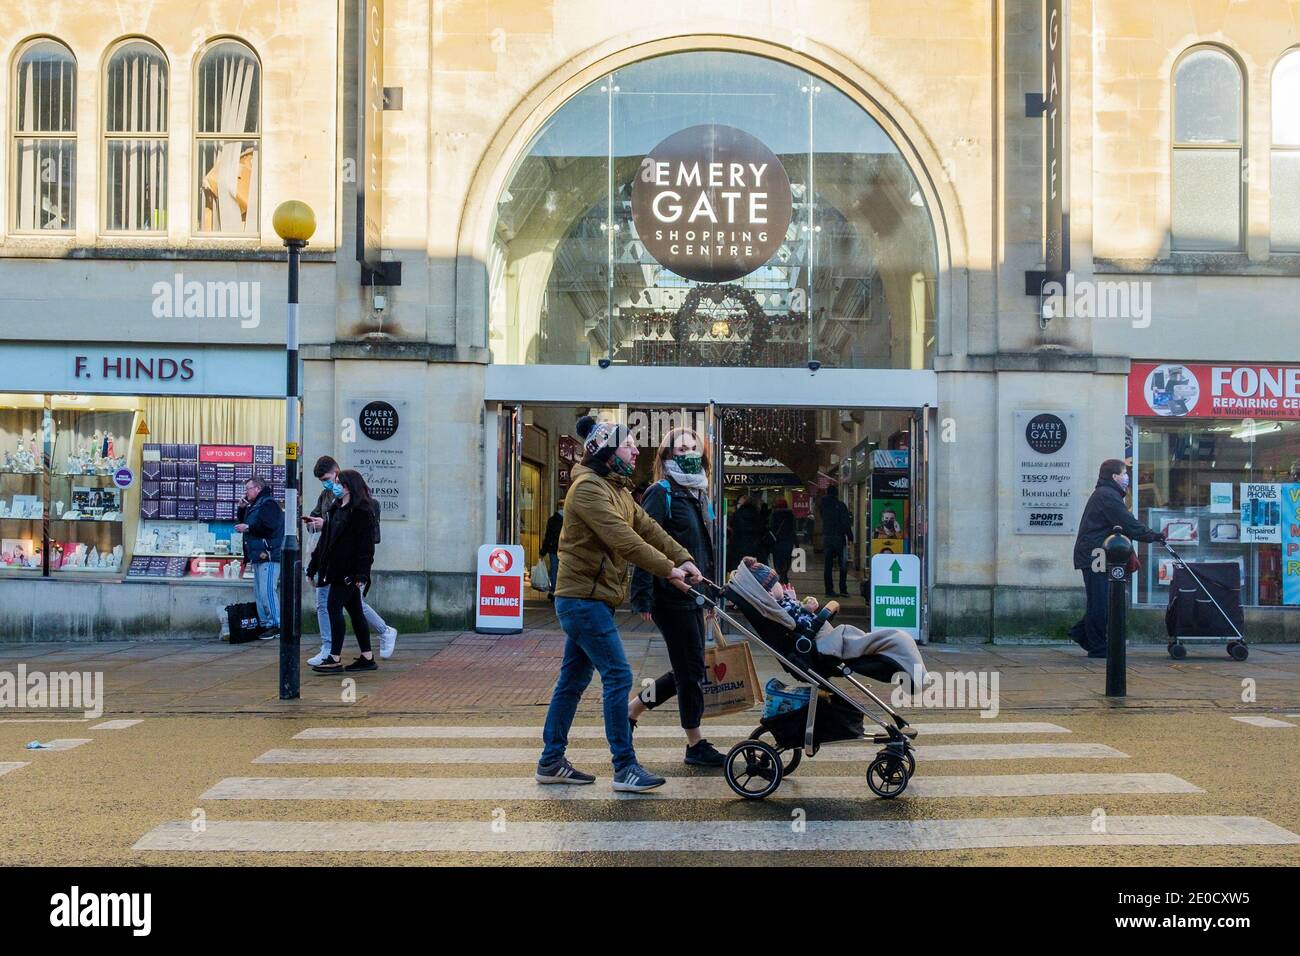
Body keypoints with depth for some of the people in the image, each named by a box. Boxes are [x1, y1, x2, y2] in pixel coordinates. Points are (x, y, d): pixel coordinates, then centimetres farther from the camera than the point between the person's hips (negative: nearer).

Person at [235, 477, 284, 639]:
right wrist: (242, 509, 13)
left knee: (267, 591, -14)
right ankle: (264, 624, 12)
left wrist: (248, 527, -12)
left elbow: (269, 526, -21)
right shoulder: (254, 505, 22)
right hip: (258, 556, 11)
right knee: (259, 592, 9)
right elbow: (244, 522, 29)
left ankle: (275, 625, -13)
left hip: (269, 555, -11)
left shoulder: (268, 503, -9)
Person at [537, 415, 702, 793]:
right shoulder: (589, 487, -16)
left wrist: (683, 558, -3)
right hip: (583, 598, -10)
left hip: (591, 599, 10)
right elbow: (623, 539, -23)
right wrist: (668, 569, -21)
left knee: (573, 680, 13)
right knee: (618, 676, -9)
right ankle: (625, 768, -4)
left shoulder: (616, 488, 17)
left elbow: (646, 527, 9)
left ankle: (551, 762, 21)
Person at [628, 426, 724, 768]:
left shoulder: (699, 496, 17)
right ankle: (695, 745, 10)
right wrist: (643, 597, -21)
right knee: (691, 668, -2)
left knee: (689, 669, 13)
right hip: (670, 596, -9)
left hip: (692, 596, 9)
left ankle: (632, 708, 27)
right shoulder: (660, 493, -10)